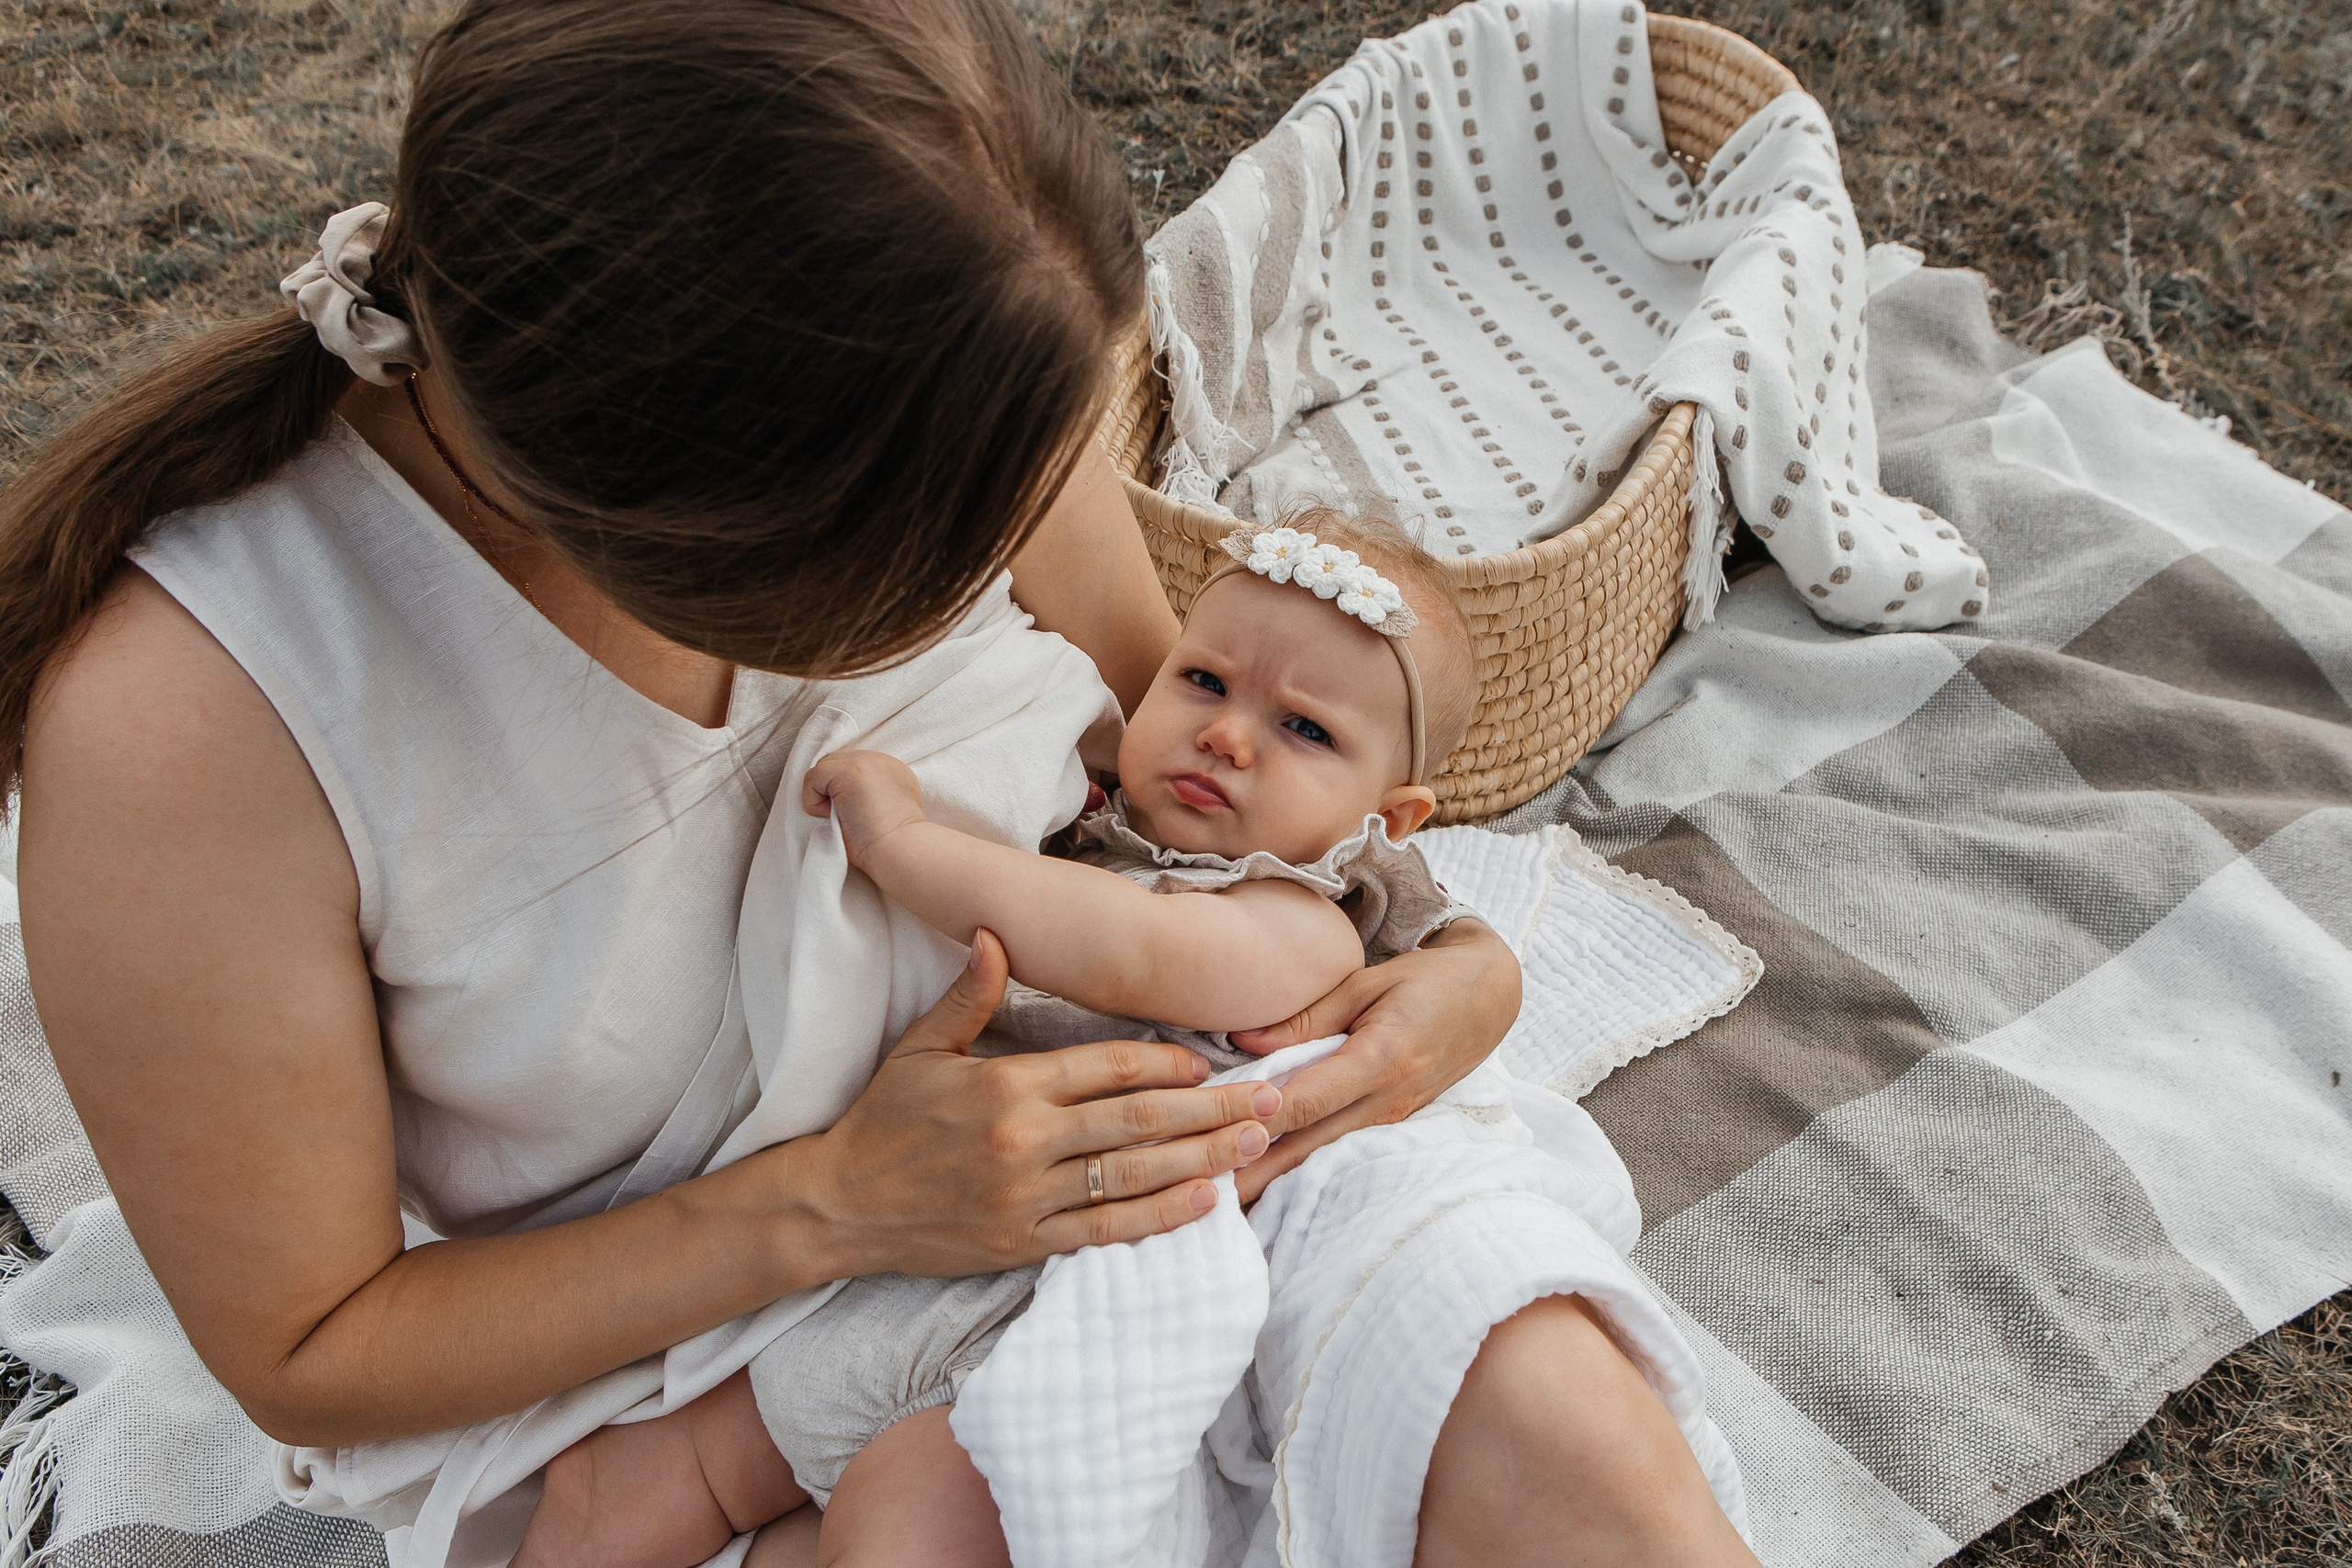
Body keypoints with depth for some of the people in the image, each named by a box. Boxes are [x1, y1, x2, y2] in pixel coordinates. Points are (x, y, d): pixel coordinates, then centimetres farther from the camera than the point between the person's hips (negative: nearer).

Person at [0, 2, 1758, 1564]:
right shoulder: (184, 711, -30)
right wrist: (832, 1204, -27)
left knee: (1551, 1420, -19)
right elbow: (306, 1358, -15)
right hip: (620, 1365, -2)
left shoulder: (932, 385, -19)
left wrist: (1461, 953, -16)